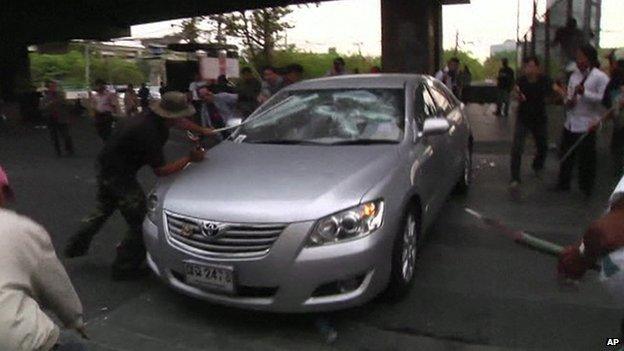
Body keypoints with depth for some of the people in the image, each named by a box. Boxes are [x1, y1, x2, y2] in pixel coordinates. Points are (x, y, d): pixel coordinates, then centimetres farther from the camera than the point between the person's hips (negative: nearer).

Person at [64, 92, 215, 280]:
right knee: (139, 222, -1)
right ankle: (124, 268, 11)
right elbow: (160, 170, -23)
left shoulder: (152, 117, -4)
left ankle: (75, 247, 44)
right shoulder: (149, 132, -31)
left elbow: (180, 121, 19)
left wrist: (203, 130, 26)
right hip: (118, 175, -10)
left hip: (105, 166, 10)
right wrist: (189, 159, -15)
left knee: (103, 210, 30)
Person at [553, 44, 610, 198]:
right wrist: (568, 101, -3)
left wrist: (584, 93, -25)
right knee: (566, 156, 17)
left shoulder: (600, 77, -11)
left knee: (585, 160, 4)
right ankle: (563, 184, 34)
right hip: (570, 123, 7)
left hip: (586, 126, -7)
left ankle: (586, 189, 22)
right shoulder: (574, 75, 11)